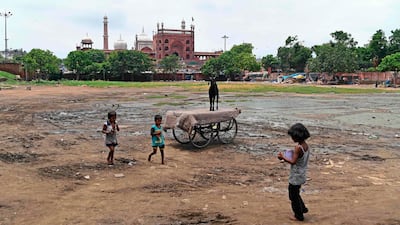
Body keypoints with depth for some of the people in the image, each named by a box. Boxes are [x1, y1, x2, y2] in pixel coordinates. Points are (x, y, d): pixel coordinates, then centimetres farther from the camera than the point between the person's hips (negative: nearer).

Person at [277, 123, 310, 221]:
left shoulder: (298, 147, -25)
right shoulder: (306, 145, 1)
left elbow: (293, 161, -25)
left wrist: (283, 157, -14)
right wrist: (287, 157, 7)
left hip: (296, 176, -8)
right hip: (301, 175, 9)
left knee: (293, 196, 8)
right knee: (295, 193, 27)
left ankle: (299, 216, 19)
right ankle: (302, 208, 35)